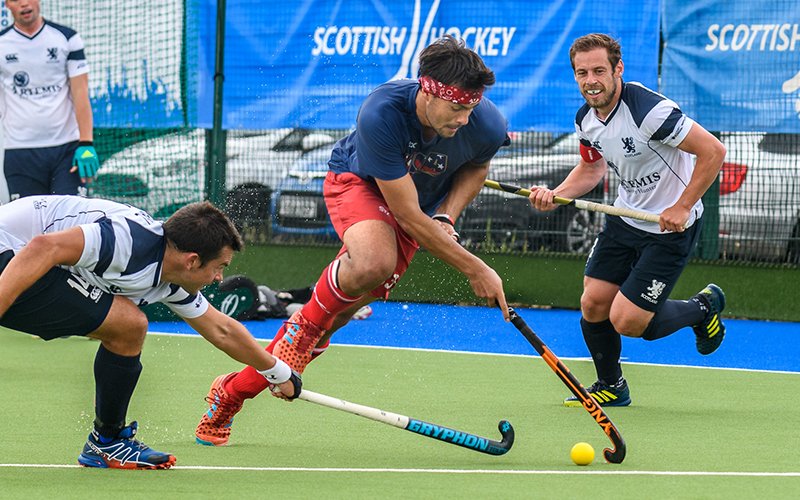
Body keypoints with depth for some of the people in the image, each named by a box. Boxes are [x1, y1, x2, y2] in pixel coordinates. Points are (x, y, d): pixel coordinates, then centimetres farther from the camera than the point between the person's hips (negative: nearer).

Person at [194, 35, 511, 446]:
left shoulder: (486, 126, -26)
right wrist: (474, 269, -29)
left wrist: (446, 216, -15)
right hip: (358, 181, -4)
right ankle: (305, 327, -6)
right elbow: (406, 215, -32)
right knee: (372, 263, -39)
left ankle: (234, 388, 6)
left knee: (353, 301, -11)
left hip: (423, 200, 4)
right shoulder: (381, 113, -38)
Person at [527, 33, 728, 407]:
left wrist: (682, 208, -23)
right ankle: (611, 387, 29)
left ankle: (703, 308, 18)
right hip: (625, 218, 7)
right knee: (593, 305, 5)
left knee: (627, 321, -9)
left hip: (670, 226, -7)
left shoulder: (649, 110, -28)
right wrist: (555, 195, -2)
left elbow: (713, 152, -25)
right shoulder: (586, 118, -2)